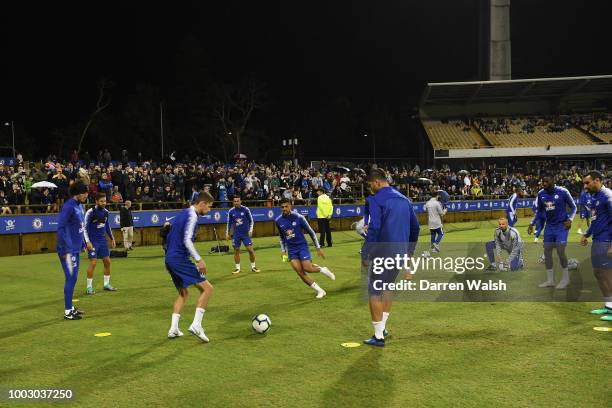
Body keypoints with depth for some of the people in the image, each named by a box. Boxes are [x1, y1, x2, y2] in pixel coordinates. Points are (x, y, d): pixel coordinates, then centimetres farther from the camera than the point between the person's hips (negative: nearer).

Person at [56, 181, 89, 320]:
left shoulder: (79, 205, 10)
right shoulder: (69, 206, -17)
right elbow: (60, 228, -19)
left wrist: (82, 244, 18)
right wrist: (65, 249, -21)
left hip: (76, 249, 9)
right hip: (68, 250, -9)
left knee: (73, 278, 15)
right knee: (71, 279, -4)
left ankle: (70, 307, 25)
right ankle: (68, 311, 4)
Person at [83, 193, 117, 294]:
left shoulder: (105, 212, 5)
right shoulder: (90, 212, -12)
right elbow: (85, 228, -11)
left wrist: (112, 238, 18)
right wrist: (88, 241, -18)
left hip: (103, 240, 6)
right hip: (93, 241, -6)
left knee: (107, 261, 6)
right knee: (93, 263, -9)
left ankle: (106, 284, 19)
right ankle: (89, 287, 1)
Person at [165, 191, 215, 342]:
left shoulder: (182, 214, 18)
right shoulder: (192, 215, -10)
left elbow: (170, 237, 24)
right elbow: (187, 240, -21)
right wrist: (199, 260, -24)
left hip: (170, 259, 10)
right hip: (180, 259, -10)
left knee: (183, 292, 22)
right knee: (207, 288, -7)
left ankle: (173, 329, 17)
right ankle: (196, 325, -13)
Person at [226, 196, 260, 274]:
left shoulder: (245, 209, -5)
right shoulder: (231, 211, 1)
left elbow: (251, 221, 1)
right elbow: (229, 223, 11)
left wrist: (250, 230, -10)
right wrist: (227, 233, 7)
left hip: (246, 233, -2)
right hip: (236, 234, 2)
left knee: (250, 249, -6)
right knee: (236, 251, 3)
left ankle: (253, 267, 9)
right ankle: (237, 268, 14)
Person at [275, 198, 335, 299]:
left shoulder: (298, 217, -12)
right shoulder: (278, 221, 0)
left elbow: (310, 232, -4)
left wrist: (318, 248, -2)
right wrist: (283, 251, 15)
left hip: (302, 246, -4)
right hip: (291, 250, 4)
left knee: (307, 268, -19)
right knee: (300, 272, -7)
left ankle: (323, 269, 15)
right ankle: (320, 291, 5)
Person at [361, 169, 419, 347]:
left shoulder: (376, 199, -10)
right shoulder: (404, 199, 13)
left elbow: (374, 228, -19)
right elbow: (415, 227, 16)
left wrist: (365, 255, -13)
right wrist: (409, 251, 24)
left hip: (382, 253, -7)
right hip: (400, 253, 7)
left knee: (374, 292, 2)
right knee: (388, 287, 23)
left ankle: (378, 336, 6)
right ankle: (382, 327, 26)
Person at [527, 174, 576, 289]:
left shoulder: (562, 192, -12)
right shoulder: (541, 194, 0)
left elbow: (573, 207, 0)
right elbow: (539, 211, 14)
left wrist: (570, 219, -13)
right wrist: (532, 223, 5)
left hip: (561, 225, -5)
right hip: (549, 226, 5)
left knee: (560, 251, -10)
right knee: (547, 251, 3)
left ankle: (566, 278, 9)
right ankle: (550, 280, 13)